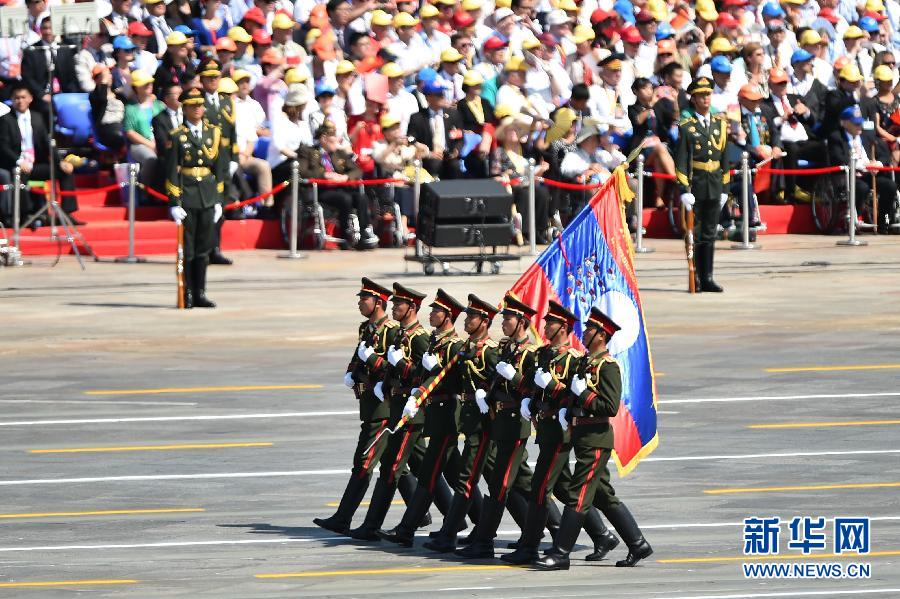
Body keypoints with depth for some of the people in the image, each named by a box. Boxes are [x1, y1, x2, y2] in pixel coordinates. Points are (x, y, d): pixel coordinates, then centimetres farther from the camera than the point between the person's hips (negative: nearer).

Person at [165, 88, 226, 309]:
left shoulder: (214, 133, 10)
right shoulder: (177, 136, -3)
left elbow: (219, 168, 14)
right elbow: (171, 172, -6)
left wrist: (218, 200, 10)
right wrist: (174, 203, -11)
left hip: (208, 197, 4)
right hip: (186, 197, -4)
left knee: (204, 248, 7)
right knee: (187, 249, -1)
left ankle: (200, 293, 14)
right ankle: (187, 295, 4)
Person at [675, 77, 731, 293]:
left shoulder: (720, 124, 11)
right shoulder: (686, 127, -3)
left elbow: (724, 158, 14)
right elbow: (681, 161, -7)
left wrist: (724, 188, 11)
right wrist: (684, 190, -14)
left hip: (714, 186, 4)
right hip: (695, 185, -4)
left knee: (710, 234, 7)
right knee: (695, 234, -1)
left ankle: (707, 278, 10)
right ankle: (695, 279, 3)